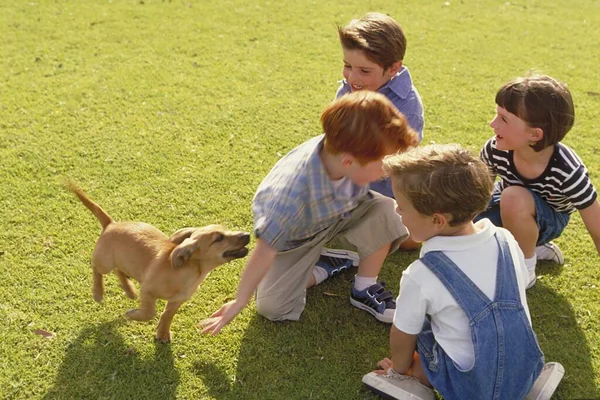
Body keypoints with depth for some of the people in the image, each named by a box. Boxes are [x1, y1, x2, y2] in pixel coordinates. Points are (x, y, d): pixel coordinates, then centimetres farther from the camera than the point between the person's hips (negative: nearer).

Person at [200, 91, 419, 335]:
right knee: (272, 308, -14)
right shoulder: (292, 192, -43)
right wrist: (239, 303, -18)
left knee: (386, 212, -24)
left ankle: (364, 290, -1)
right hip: (295, 236, -3)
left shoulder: (351, 152, -32)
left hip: (341, 212, 4)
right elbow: (264, 252, -31)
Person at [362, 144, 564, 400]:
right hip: (526, 370, 4)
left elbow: (402, 338, -6)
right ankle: (532, 378, 14)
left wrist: (400, 369, 16)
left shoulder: (421, 276, -22)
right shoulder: (506, 240, -8)